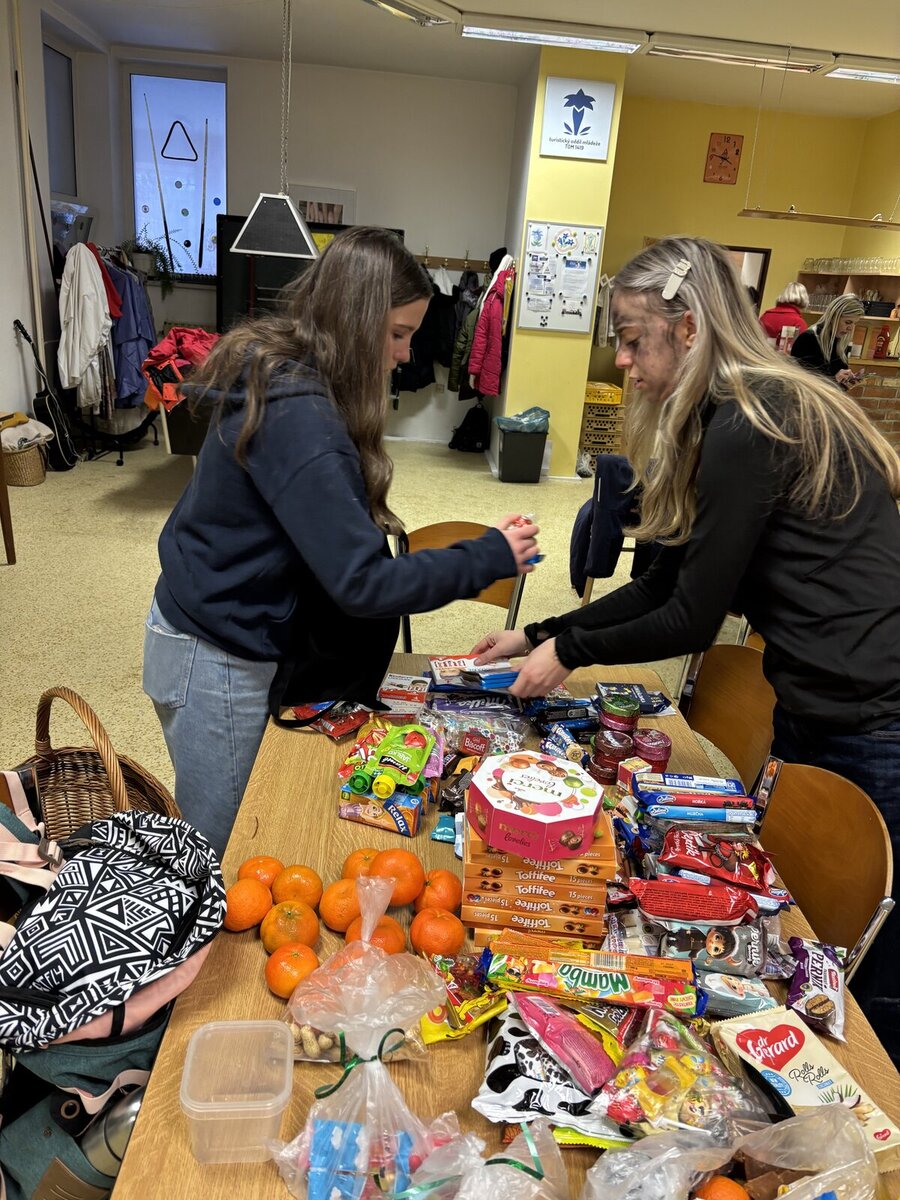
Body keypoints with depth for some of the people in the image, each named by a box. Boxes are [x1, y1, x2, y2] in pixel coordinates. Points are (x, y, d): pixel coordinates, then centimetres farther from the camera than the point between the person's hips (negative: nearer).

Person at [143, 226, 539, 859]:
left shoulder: (276, 372, 2)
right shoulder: (298, 416, -28)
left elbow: (328, 540, 6)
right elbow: (362, 582, -29)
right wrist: (491, 556, -20)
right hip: (220, 664, -8)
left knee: (227, 839, 22)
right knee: (217, 850, 11)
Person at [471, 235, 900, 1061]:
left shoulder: (751, 427, -19)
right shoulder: (759, 408, 11)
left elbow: (693, 619, -16)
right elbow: (665, 586, 12)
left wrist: (570, 652, -2)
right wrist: (538, 635, 11)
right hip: (822, 713, 9)